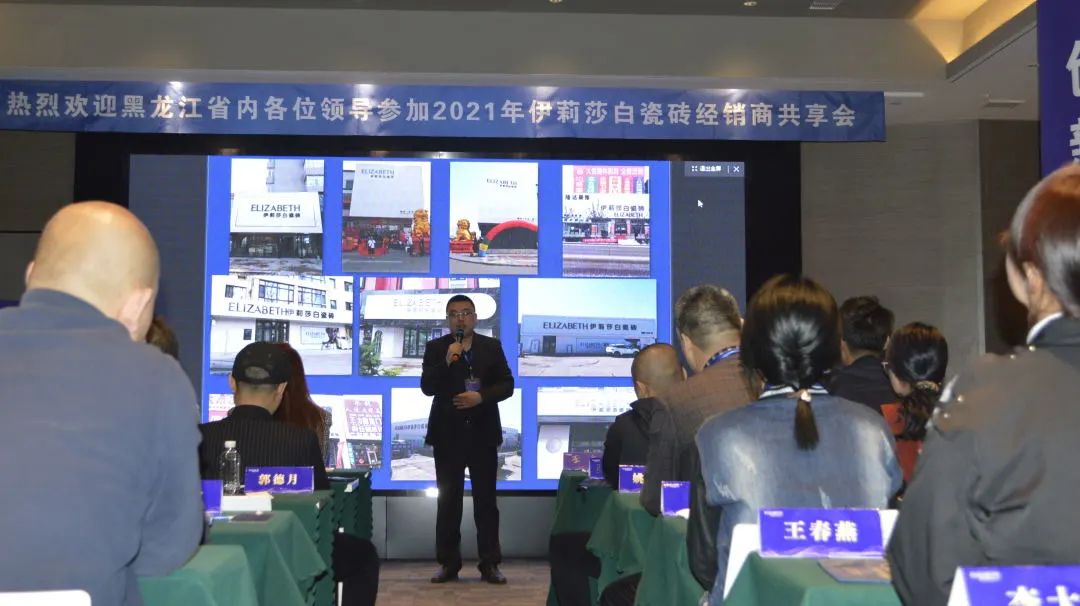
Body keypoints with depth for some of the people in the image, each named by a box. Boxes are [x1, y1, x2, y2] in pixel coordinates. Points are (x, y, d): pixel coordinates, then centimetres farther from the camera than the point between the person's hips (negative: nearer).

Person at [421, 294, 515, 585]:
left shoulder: (492, 346, 6)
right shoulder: (435, 348, 3)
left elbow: (507, 384, 1)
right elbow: (427, 387, -6)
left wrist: (481, 396, -15)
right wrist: (447, 361, -19)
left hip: (483, 433, 0)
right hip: (448, 433, 0)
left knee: (486, 500, 3)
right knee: (448, 500, 4)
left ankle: (490, 563, 8)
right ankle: (448, 563, 12)